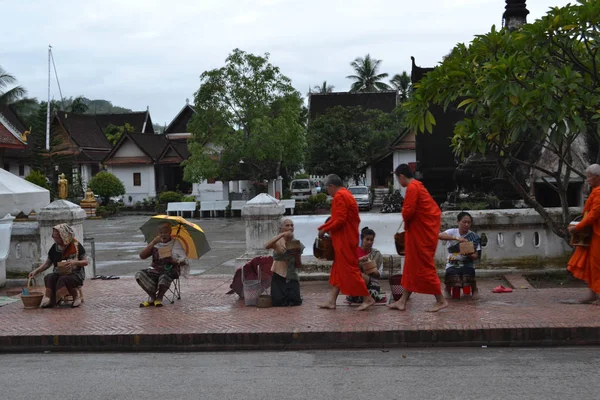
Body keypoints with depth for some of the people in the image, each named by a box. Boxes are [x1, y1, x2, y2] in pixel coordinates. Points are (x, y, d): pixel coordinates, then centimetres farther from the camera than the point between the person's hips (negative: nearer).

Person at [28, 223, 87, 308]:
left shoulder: (76, 245, -7)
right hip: (59, 273, 4)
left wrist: (75, 262, -24)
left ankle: (76, 296, -13)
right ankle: (48, 299, -28)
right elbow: (47, 263, 12)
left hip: (75, 274, -4)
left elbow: (85, 262, -5)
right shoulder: (55, 247, 6)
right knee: (49, 277, -27)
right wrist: (36, 271, -2)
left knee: (63, 279, -35)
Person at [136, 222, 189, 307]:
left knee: (164, 276, -39)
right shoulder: (156, 244, 11)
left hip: (170, 269, -3)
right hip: (155, 270, 3)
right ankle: (152, 297, -16)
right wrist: (153, 242, -9)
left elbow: (184, 261, -3)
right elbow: (142, 256, -2)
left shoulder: (175, 243, 5)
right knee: (139, 274, -23)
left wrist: (172, 261, -23)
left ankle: (159, 298, -16)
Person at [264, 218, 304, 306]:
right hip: (279, 276, -2)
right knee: (278, 302, -18)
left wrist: (297, 255, -14)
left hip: (292, 277, 2)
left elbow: (298, 265, 7)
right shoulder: (278, 242, -2)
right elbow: (266, 246, -27)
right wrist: (282, 235, -29)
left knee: (295, 301, -17)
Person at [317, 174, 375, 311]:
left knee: (349, 269, -5)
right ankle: (331, 301, 14)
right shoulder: (346, 195, 16)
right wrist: (326, 228, 11)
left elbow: (340, 220, -23)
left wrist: (324, 229, -12)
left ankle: (368, 299, -1)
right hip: (346, 238, 11)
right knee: (338, 269, 11)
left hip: (344, 241, -11)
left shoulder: (339, 196, -16)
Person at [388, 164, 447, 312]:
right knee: (412, 265, 12)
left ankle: (441, 300, 3)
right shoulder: (417, 186, 14)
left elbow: (408, 211, -23)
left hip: (422, 232, -10)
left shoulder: (412, 188, -17)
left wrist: (406, 221, -3)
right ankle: (403, 301, 17)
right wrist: (407, 222, 4)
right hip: (421, 230, 10)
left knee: (424, 265, -4)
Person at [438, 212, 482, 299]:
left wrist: (469, 254, -27)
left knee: (468, 278, -32)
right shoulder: (452, 232, -3)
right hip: (452, 265, 0)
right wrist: (456, 238, -35)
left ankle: (474, 289, 4)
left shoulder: (473, 236, 0)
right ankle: (447, 289, 6)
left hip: (467, 264, 0)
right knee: (453, 280, -31)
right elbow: (440, 236, -24)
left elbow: (476, 256, -3)